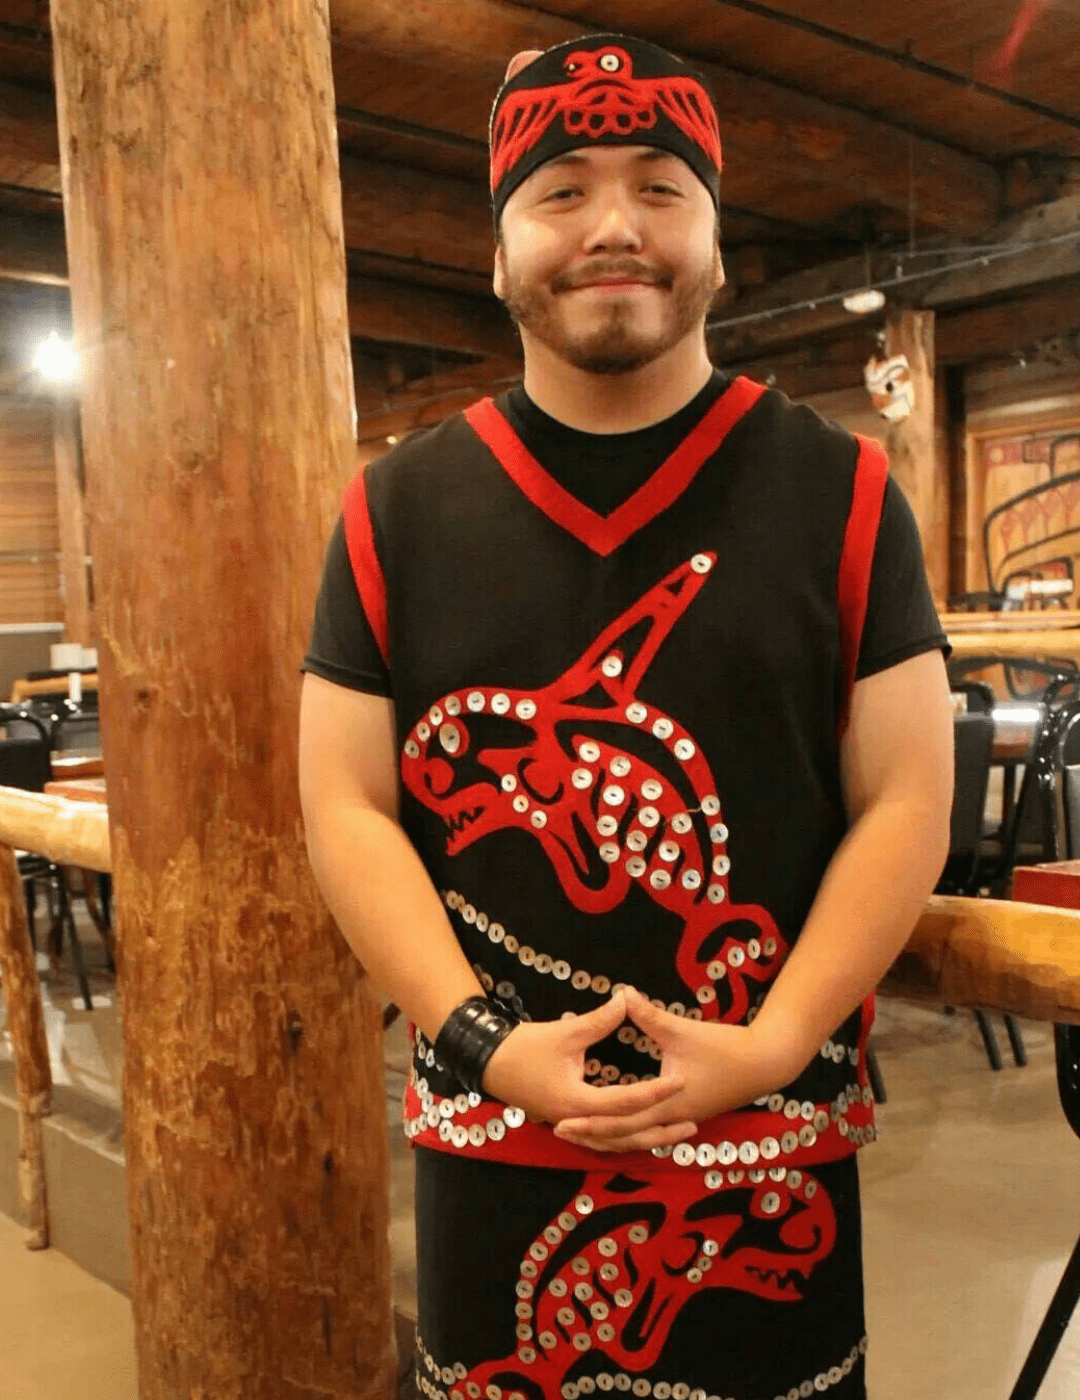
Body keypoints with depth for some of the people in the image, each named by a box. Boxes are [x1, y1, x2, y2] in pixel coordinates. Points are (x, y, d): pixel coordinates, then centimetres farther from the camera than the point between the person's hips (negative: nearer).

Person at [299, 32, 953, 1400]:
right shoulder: (398, 508, 0)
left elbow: (904, 803, -4)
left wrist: (773, 1047, -14)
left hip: (774, 1145, 0)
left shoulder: (840, 492, -2)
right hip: (492, 1135, 1)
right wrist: (483, 1040, -12)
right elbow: (346, 806, -1)